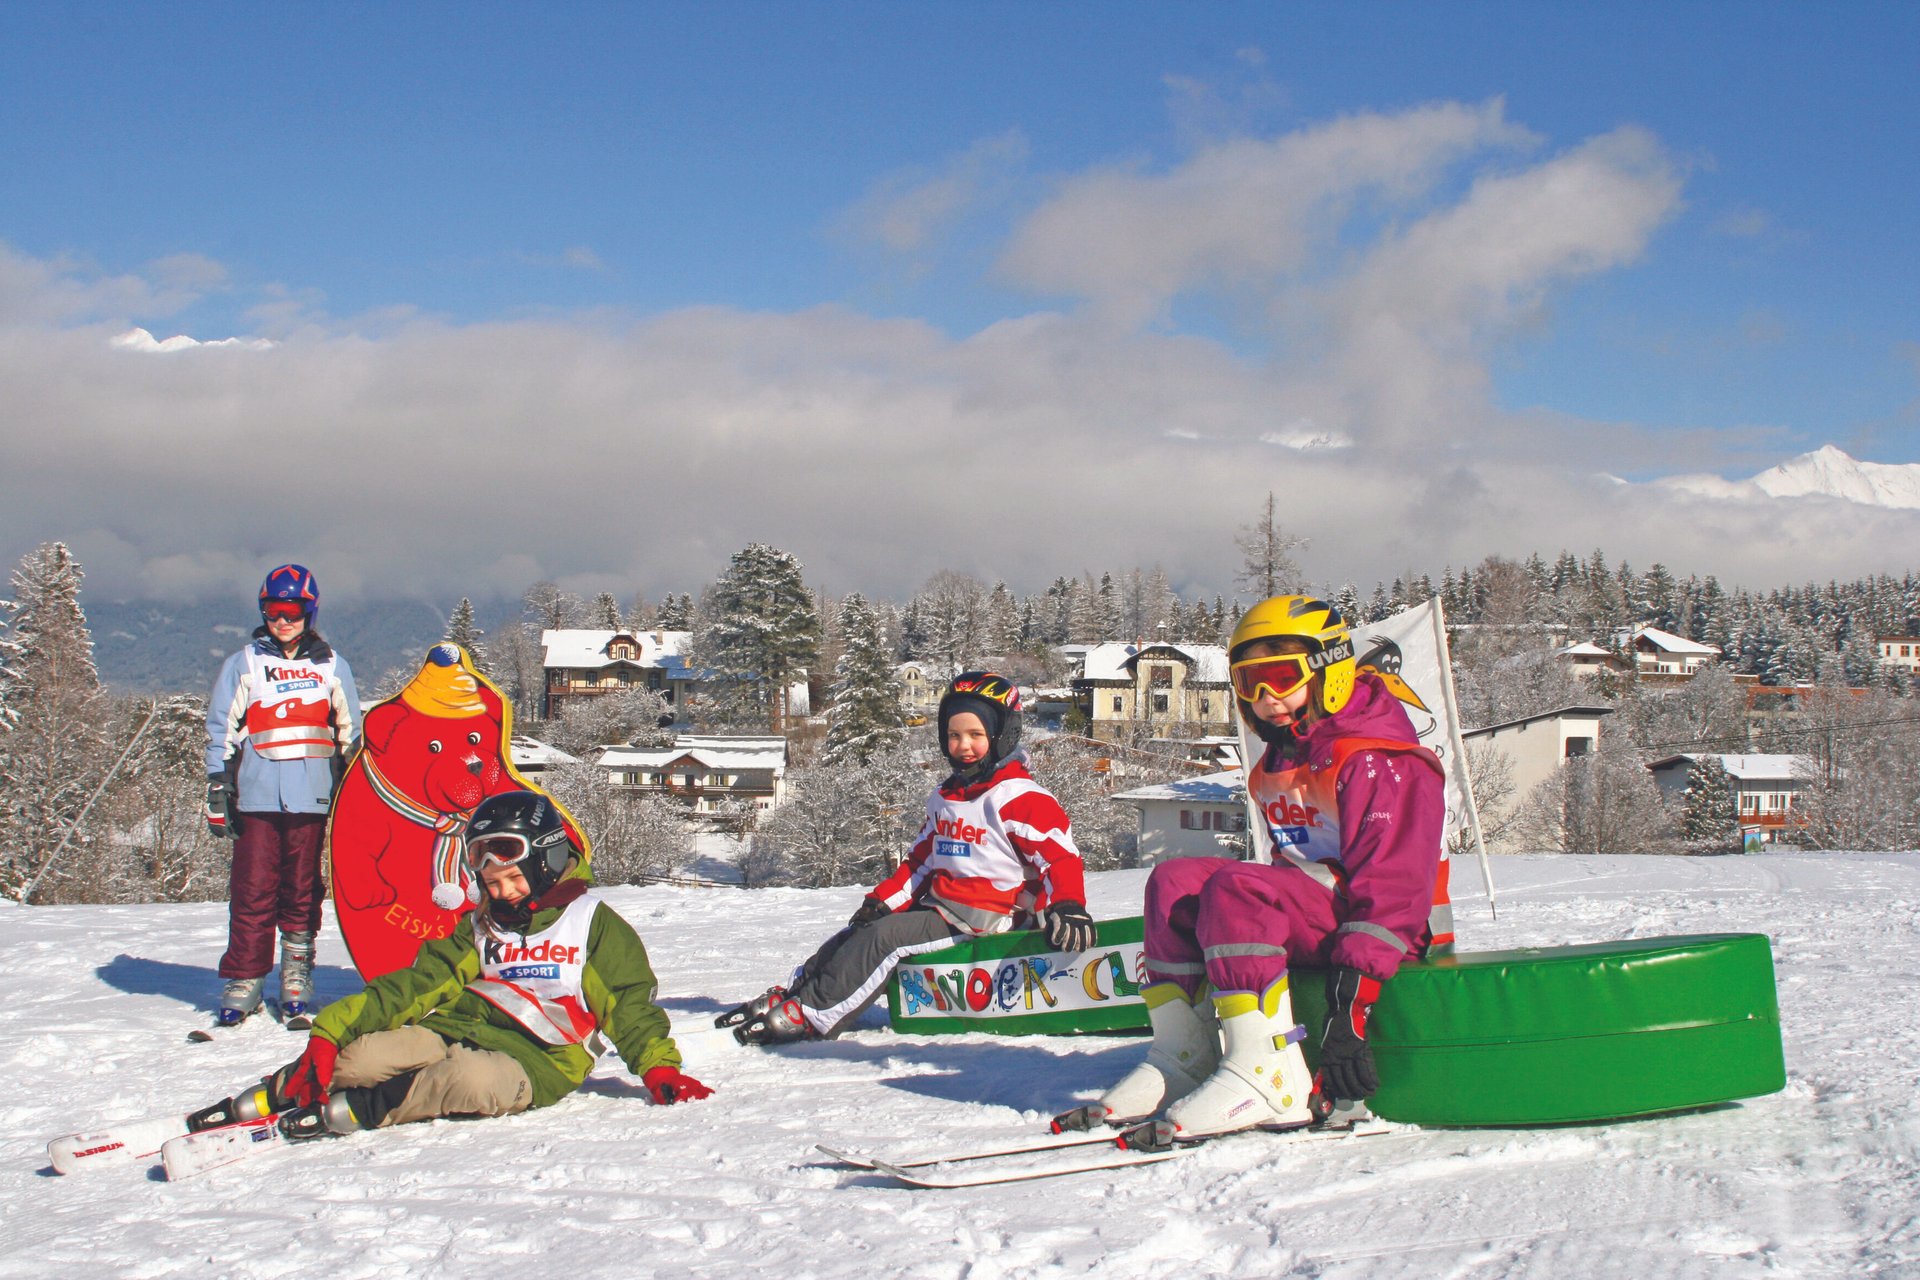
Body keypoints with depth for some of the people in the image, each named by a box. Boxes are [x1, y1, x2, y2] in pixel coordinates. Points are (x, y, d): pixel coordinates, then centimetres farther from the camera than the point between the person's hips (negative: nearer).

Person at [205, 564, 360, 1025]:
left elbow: (350, 733, 17)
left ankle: (297, 977, 11)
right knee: (253, 892, -3)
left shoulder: (332, 667, 12)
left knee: (303, 890, 3)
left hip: (312, 797, 1)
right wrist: (218, 789, 2)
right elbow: (220, 731, 10)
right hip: (256, 797, -1)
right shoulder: (244, 664, 9)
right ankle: (244, 979, 2)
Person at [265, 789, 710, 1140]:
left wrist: (658, 1067, -14)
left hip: (532, 1059, -4)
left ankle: (350, 1110, -37)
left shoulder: (591, 920, 9)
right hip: (454, 1030, 5)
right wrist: (330, 1030, 0)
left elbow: (627, 1001, 4)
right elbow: (419, 984, 12)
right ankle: (279, 1090, -8)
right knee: (366, 1055, -24)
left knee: (480, 1081, -39)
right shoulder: (481, 927, 21)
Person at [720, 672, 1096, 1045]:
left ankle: (811, 1014, -22)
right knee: (862, 927, 0)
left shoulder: (1022, 798, -11)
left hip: (981, 922, -9)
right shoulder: (944, 798, 16)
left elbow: (1060, 857, -17)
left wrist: (1067, 908, -35)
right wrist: (882, 900, 10)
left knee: (883, 937, -22)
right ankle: (791, 992, 2)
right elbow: (921, 860, 22)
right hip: (938, 908, 9)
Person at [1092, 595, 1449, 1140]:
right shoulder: (1275, 767, 15)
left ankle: (1272, 1079, -36)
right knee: (1174, 882, -2)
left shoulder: (1377, 763, -14)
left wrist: (1350, 1009, -31)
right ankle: (1182, 1057, -8)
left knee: (1238, 889, -30)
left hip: (1393, 929, -9)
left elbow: (1393, 888, -23)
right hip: (1311, 914, 9)